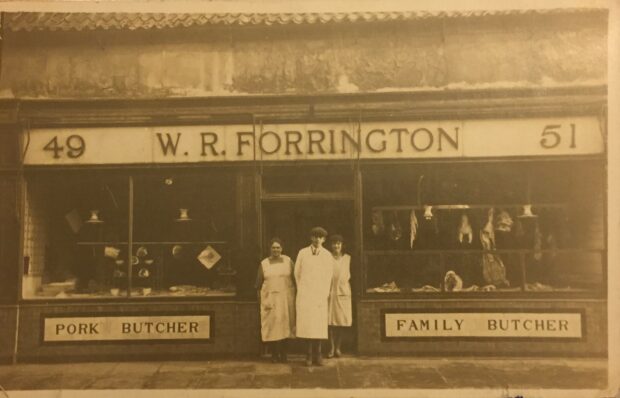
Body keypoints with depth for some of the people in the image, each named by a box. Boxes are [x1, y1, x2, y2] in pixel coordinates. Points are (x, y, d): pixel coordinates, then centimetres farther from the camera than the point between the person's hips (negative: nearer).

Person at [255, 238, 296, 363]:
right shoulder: (264, 264, 4)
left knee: (285, 325, 4)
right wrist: (260, 300, 0)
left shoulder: (288, 261, 3)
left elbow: (295, 279, 4)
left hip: (286, 299, 0)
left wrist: (294, 297, 0)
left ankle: (283, 354, 16)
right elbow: (258, 284, 6)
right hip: (270, 299, 0)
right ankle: (274, 354, 13)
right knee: (271, 326, 0)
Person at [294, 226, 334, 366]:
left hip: (320, 294, 1)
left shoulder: (328, 256, 1)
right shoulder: (302, 253, 0)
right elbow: (297, 273, 10)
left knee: (319, 324, 0)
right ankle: (309, 354, 7)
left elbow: (328, 278, 9)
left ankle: (317, 354, 9)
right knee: (307, 323, -1)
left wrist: (325, 295, 9)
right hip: (305, 294, 0)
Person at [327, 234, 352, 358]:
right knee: (330, 321, -1)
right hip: (330, 292, -2)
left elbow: (349, 275, 16)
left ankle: (338, 347, 15)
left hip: (343, 292, 2)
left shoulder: (347, 258, 9)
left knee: (342, 321, 3)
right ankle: (331, 348, 8)